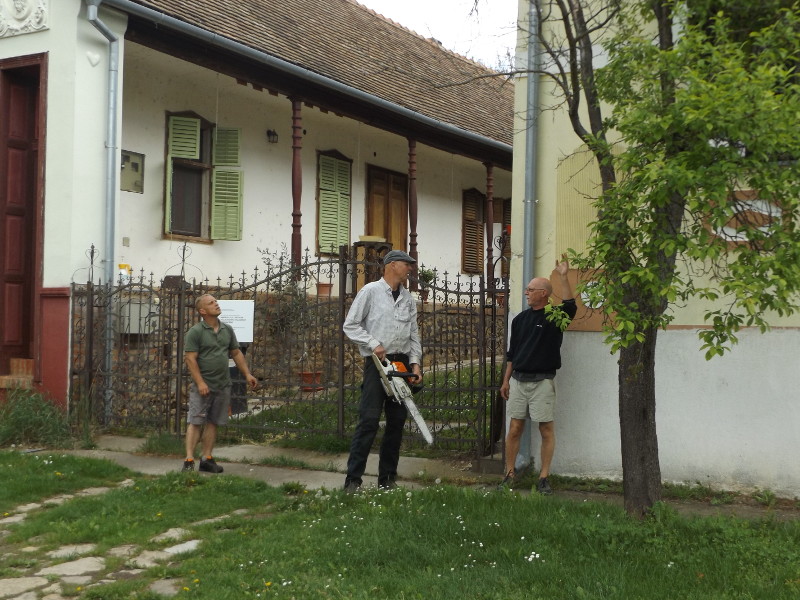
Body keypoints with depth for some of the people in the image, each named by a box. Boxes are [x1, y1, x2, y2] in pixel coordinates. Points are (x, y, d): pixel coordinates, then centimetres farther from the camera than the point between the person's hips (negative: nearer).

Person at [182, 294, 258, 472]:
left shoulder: (227, 329, 11)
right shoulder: (195, 332, -7)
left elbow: (236, 353, 18)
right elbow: (190, 358, -12)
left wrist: (247, 374, 11)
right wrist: (200, 383, -17)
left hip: (223, 385, 6)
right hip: (202, 386, -6)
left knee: (213, 423, 9)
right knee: (195, 422, -6)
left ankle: (207, 459, 15)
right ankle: (189, 460, -5)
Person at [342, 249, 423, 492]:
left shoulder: (408, 299, 16)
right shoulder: (370, 291, -1)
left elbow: (413, 334, 16)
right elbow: (350, 325, -2)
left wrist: (415, 362, 4)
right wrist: (374, 344, -11)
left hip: (402, 363, 6)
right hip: (377, 363, -6)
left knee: (397, 421, 6)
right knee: (369, 420, -11)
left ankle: (387, 478, 13)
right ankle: (353, 479, -8)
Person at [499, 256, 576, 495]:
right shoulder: (520, 319, 12)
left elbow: (570, 306, -27)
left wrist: (563, 277, -31)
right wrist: (506, 380, 14)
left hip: (542, 381, -4)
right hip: (518, 380, 5)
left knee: (547, 430, 0)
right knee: (515, 428, 5)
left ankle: (544, 478, 7)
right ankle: (509, 475, 12)